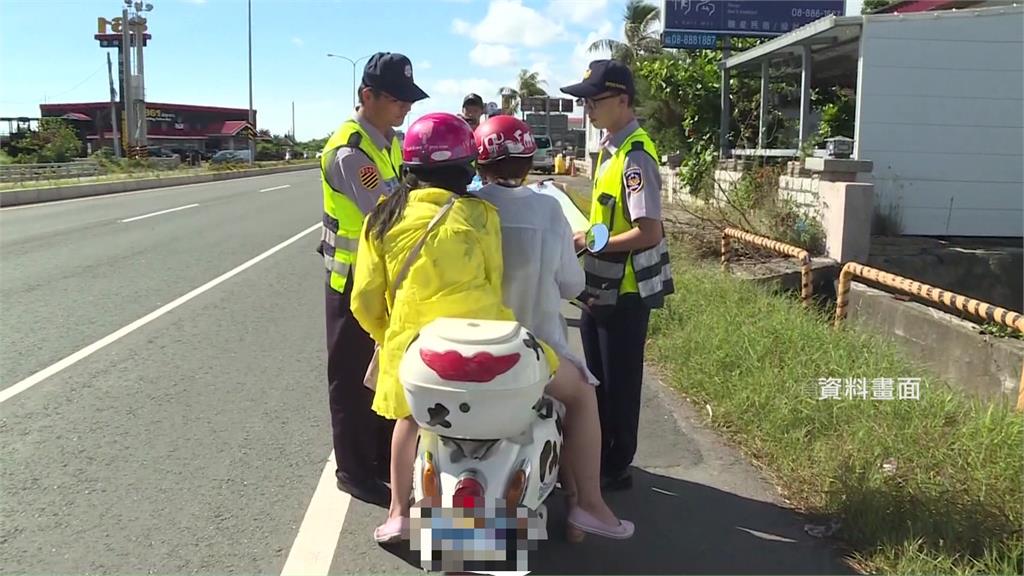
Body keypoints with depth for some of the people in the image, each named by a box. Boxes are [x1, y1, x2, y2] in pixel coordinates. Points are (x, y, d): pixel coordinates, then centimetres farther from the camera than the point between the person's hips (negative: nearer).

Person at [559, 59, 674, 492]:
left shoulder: (636, 156, -21)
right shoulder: (609, 144, 8)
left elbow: (650, 232, -27)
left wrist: (589, 243, -21)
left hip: (624, 290, -9)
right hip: (600, 284, 9)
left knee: (619, 381, 5)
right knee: (595, 375, 19)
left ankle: (617, 468, 21)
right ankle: (595, 456, 34)